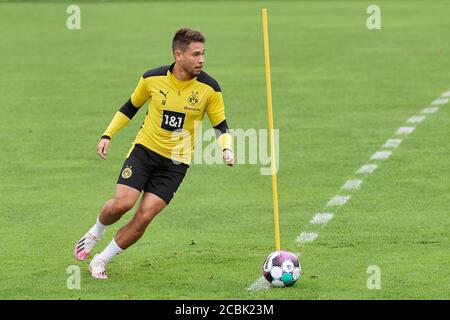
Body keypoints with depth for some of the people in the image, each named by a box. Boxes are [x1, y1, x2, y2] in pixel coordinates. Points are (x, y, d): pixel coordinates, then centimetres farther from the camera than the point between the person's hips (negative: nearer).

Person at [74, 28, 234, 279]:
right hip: (145, 148, 0)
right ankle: (95, 234, 16)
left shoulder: (209, 88, -9)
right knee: (122, 203, -18)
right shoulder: (152, 79, -8)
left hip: (176, 163, 0)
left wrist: (227, 148, -19)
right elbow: (131, 107, 10)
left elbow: (221, 126, 1)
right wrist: (108, 135, 4)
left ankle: (101, 261, 7)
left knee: (144, 217, -10)